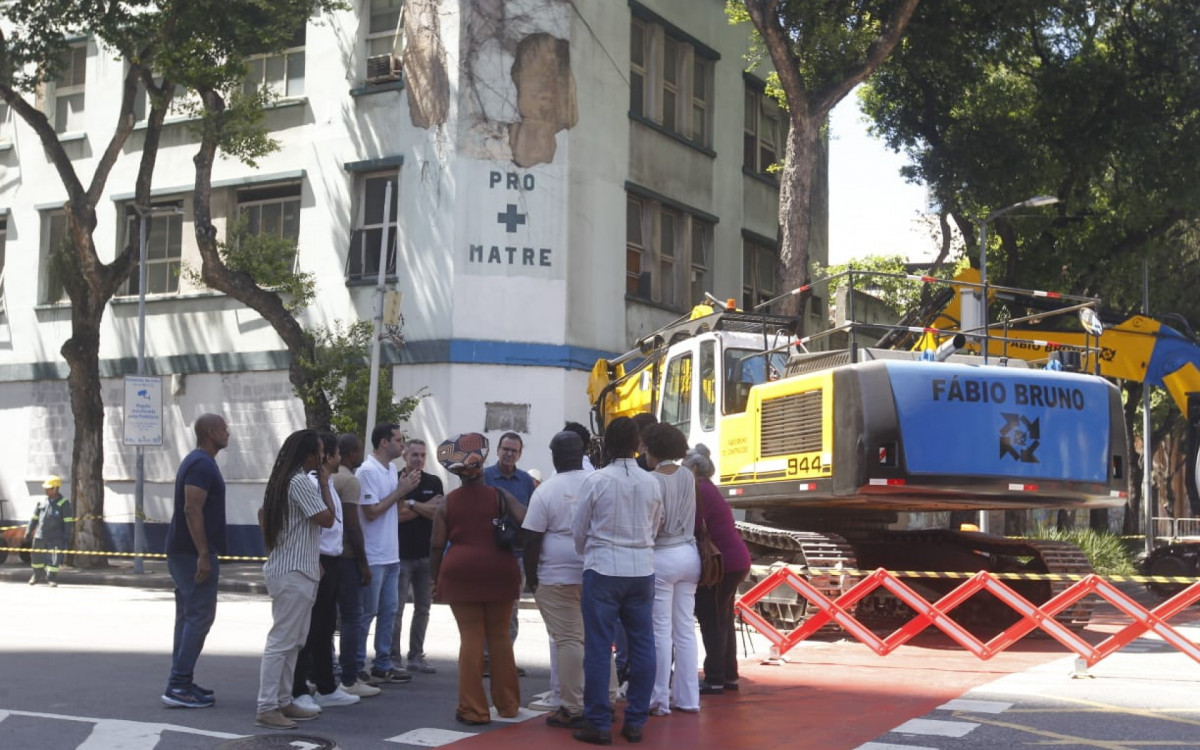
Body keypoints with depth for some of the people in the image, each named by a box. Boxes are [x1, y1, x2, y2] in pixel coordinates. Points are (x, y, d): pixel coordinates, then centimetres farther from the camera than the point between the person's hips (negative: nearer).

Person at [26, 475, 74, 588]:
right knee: (36, 556, 13)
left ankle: (52, 578, 6)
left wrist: (66, 539, -11)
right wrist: (28, 533, 12)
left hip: (55, 538, -5)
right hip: (40, 536, 5)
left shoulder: (64, 504, -5)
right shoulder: (41, 502, 9)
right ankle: (38, 575, 35)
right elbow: (34, 518, 15)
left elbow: (68, 523, -7)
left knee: (54, 558, -8)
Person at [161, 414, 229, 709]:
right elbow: (192, 510, -23)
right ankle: (178, 685, -8)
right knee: (199, 616, -9)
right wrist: (203, 555, -24)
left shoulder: (197, 462, 17)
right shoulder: (202, 465, -15)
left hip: (183, 552, 11)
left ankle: (181, 682, 17)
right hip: (194, 552, -11)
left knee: (188, 617, 13)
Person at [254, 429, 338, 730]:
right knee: (282, 641, -9)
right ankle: (266, 708, -7)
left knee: (292, 641, 14)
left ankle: (283, 702, 18)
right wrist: (325, 484, -5)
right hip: (294, 573, -10)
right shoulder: (301, 482, -15)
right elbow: (327, 519, -15)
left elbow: (263, 515, 19)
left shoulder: (282, 480, 15)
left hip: (286, 569, 10)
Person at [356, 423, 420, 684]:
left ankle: (383, 665, 21)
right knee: (367, 613, -1)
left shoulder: (392, 469, 12)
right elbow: (371, 512, -19)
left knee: (388, 611, 13)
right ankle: (356, 667, 8)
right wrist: (400, 491, -15)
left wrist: (404, 490, 5)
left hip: (391, 554, 9)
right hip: (373, 556, -9)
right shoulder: (367, 471, -16)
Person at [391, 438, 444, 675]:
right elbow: (396, 515, -14)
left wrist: (412, 505, -12)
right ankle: (394, 658, 2)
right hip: (401, 555, -4)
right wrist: (425, 508, -10)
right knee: (396, 609, -5)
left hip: (426, 555, 4)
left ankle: (416, 656, 16)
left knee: (423, 608, 8)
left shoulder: (434, 483, 9)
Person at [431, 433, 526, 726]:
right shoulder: (500, 496, 1)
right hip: (499, 573, 1)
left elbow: (437, 546, 1)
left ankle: (473, 708, 5)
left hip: (461, 573, -1)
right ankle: (507, 703, 21)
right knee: (499, 636, 13)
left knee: (470, 638, 3)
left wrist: (436, 579, 11)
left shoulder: (447, 503, 2)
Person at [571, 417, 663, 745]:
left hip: (603, 570, -3)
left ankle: (599, 724, 3)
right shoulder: (652, 483, 1)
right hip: (642, 569, 3)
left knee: (599, 647, 2)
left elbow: (579, 530, 1)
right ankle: (635, 722, 12)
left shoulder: (596, 481, -8)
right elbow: (654, 530, 11)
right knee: (642, 646, 9)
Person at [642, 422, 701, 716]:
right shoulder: (688, 475, 6)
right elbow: (692, 514, 10)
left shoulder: (654, 479, -14)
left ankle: (660, 699, 4)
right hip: (688, 553, 6)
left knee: (661, 630, -1)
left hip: (662, 557, -6)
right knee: (685, 628, 10)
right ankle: (687, 697, 14)